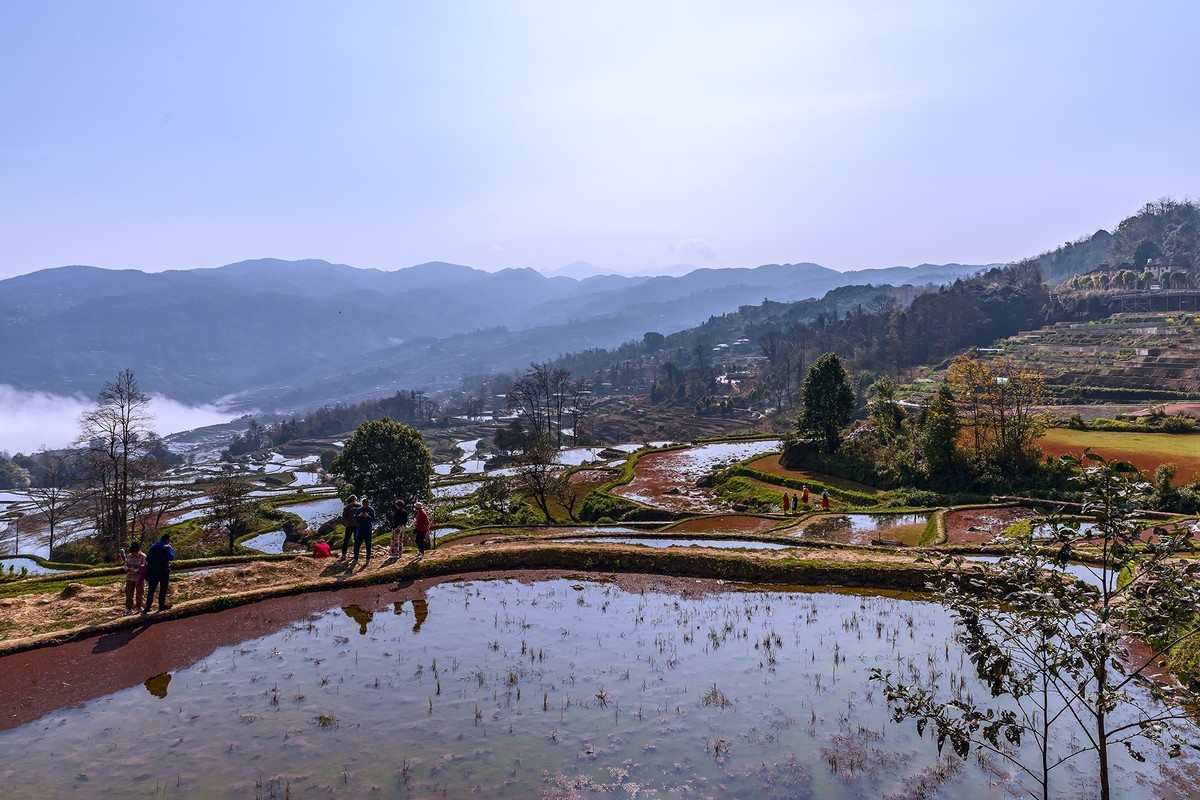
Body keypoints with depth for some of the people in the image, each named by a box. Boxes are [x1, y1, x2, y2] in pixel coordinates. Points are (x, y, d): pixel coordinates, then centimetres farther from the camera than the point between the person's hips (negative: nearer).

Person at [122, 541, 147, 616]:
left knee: (139, 594, 9)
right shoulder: (129, 556, 4)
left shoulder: (143, 557, -12)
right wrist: (127, 568, -15)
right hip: (129, 578, 4)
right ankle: (129, 609, 12)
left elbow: (143, 568, -15)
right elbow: (126, 565, 9)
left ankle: (139, 607, 26)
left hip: (139, 578, -4)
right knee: (129, 594, 3)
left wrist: (135, 571, -30)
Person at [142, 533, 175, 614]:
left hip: (152, 571, 6)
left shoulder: (153, 546, 13)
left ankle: (148, 606, 3)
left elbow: (147, 558, 15)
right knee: (163, 588, 5)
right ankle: (162, 605, 5)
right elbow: (171, 557, -15)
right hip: (163, 571, -5)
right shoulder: (166, 547, -8)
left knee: (151, 589, 7)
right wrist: (171, 549, 0)